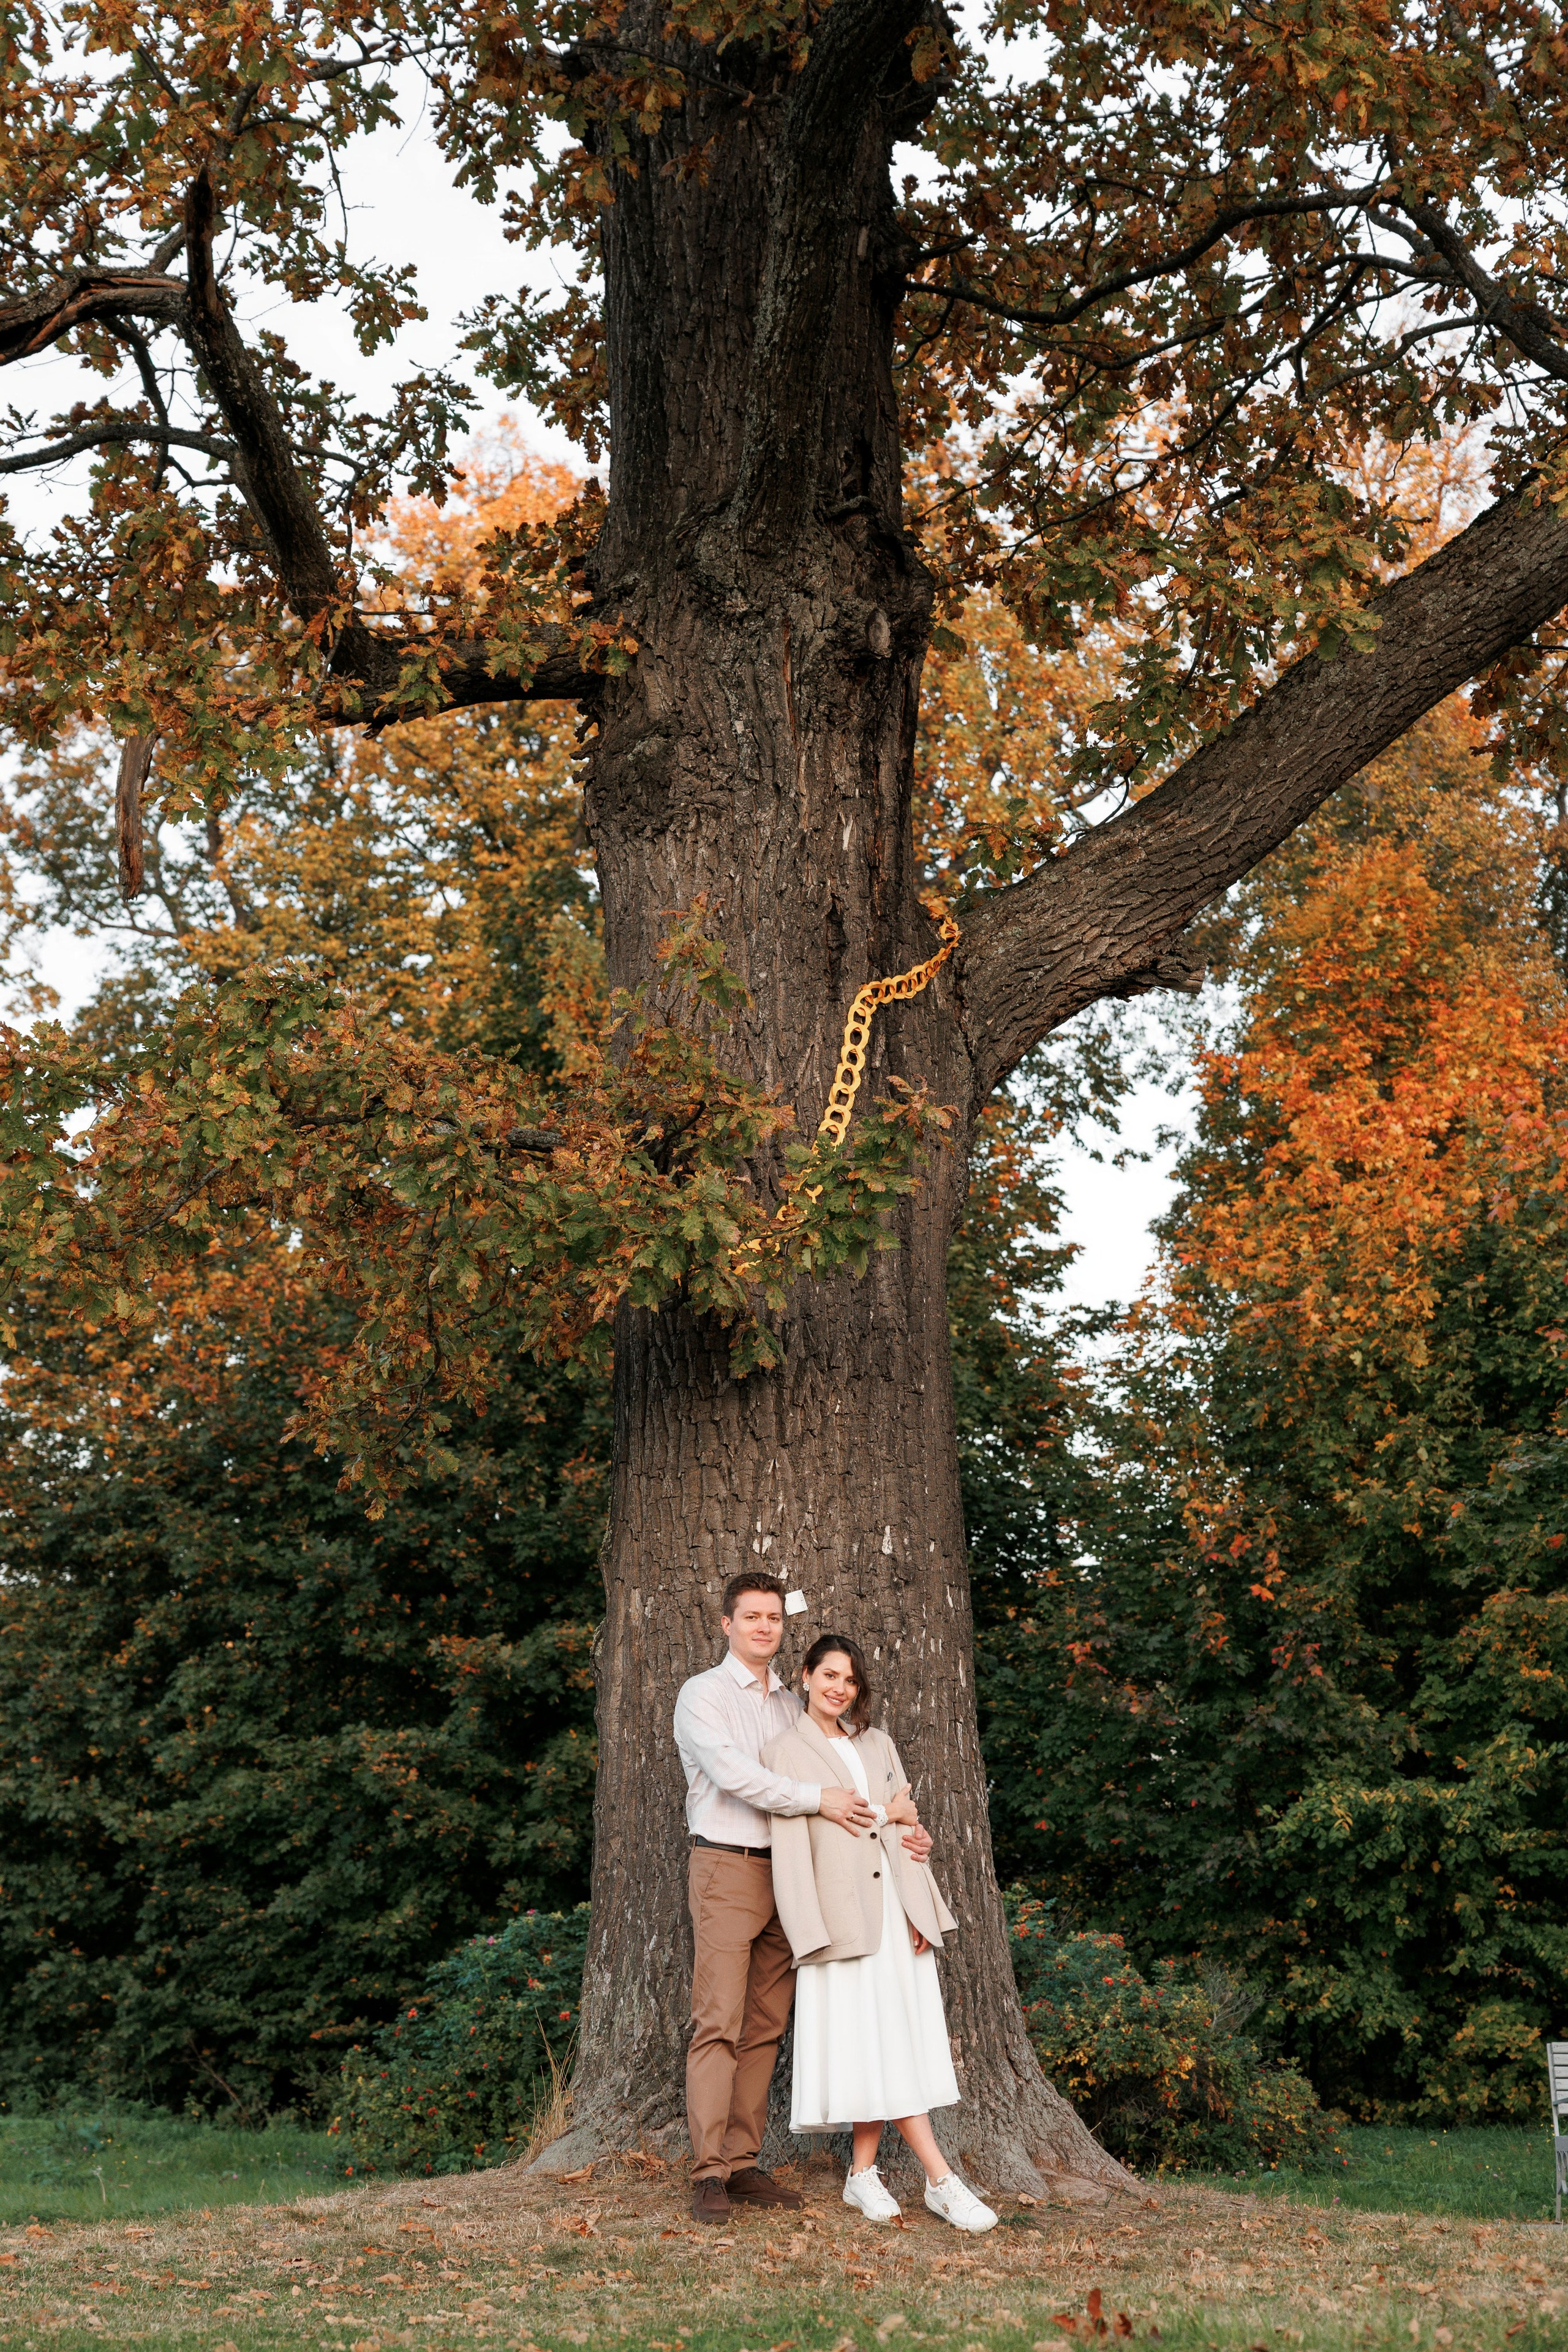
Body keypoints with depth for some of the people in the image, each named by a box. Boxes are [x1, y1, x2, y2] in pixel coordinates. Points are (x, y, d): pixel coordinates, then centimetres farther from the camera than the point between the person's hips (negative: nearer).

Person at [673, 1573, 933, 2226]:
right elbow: (732, 1773, -15)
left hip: (786, 1874, 6)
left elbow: (840, 1784, 16)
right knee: (718, 2023, -10)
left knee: (764, 2027, 5)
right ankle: (709, 2174, -11)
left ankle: (743, 2165, 9)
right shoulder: (703, 1694, -1)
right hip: (726, 1870, -6)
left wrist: (896, 1829, 1)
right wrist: (816, 1799, -17)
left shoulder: (792, 1705, 17)